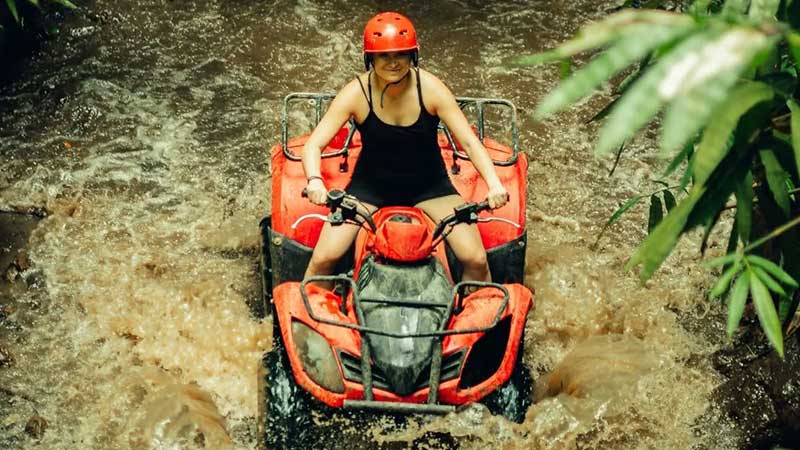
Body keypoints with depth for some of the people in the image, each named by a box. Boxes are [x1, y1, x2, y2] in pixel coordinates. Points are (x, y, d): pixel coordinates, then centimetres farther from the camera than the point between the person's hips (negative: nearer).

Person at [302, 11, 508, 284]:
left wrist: (494, 184, -33)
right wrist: (314, 181, -41)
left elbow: (469, 141, -17)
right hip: (371, 185, 0)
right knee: (324, 258, -15)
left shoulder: (430, 88, -17)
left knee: (476, 260, -13)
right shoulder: (356, 93, -17)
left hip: (428, 184, 0)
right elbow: (314, 145, -19)